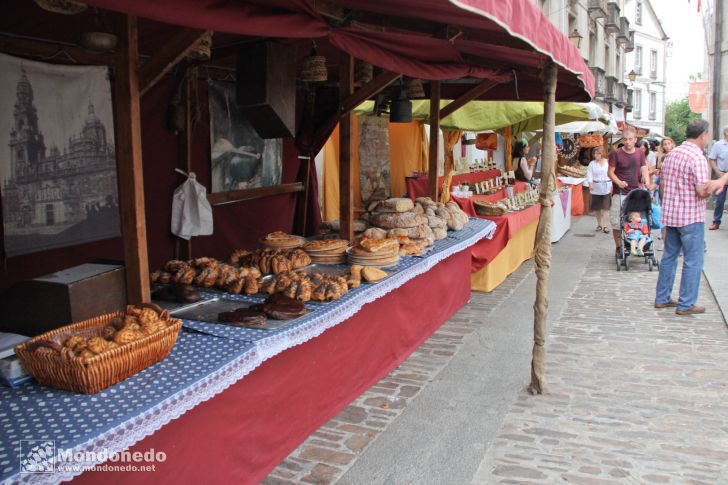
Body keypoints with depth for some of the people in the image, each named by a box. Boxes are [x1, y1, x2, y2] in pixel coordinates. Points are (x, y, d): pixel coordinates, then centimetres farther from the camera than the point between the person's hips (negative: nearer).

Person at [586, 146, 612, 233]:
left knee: (606, 207, -8)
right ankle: (599, 224, 24)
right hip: (596, 188, 2)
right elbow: (589, 174, -2)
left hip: (606, 188, -2)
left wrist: (612, 186, -5)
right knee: (597, 208, 9)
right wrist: (590, 183, -19)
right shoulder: (592, 163, 6)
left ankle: (606, 225, -7)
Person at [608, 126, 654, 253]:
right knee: (617, 222, -2)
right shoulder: (616, 153, -5)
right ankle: (618, 247, 10)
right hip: (619, 193, -4)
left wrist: (648, 183, -12)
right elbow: (610, 172, -5)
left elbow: (644, 170, 6)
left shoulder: (640, 153, 9)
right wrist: (618, 182, -22)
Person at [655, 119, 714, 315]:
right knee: (693, 261, 1)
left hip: (670, 215, 8)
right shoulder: (697, 157, -16)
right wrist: (717, 182, -2)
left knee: (669, 257, 15)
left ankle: (662, 298, 21)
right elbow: (703, 190, -20)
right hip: (691, 217, -8)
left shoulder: (671, 154, 8)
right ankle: (686, 304, 6)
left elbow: (662, 183, 16)